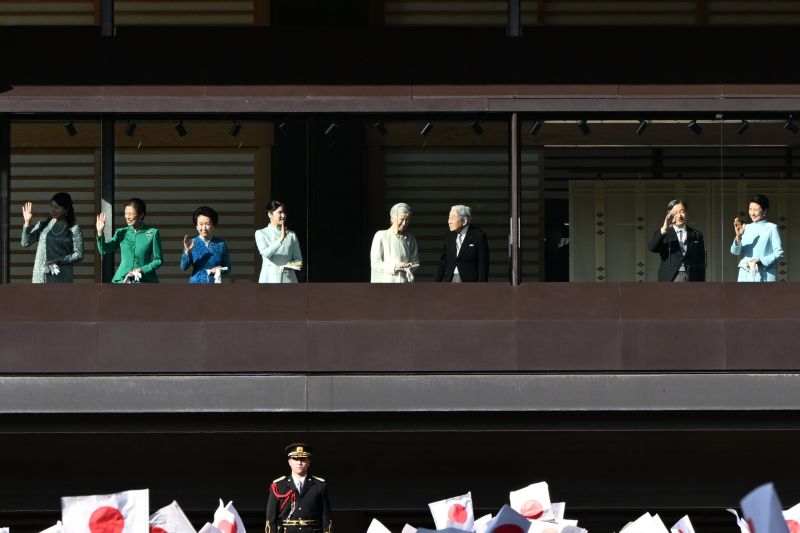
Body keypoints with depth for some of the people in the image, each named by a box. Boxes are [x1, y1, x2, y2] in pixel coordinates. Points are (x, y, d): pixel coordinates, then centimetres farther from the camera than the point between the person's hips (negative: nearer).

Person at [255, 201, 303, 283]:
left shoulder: (291, 235, 11)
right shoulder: (261, 234, 4)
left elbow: (298, 259, 13)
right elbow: (265, 253, -14)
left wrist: (291, 265, -10)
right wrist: (281, 239, -23)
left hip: (288, 279, 2)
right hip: (270, 279, -2)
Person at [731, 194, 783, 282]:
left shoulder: (771, 228, 2)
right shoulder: (746, 228, 14)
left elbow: (779, 253, -2)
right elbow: (735, 251, 6)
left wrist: (760, 261, -15)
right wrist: (738, 236, -13)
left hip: (765, 276, -4)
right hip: (746, 276, 4)